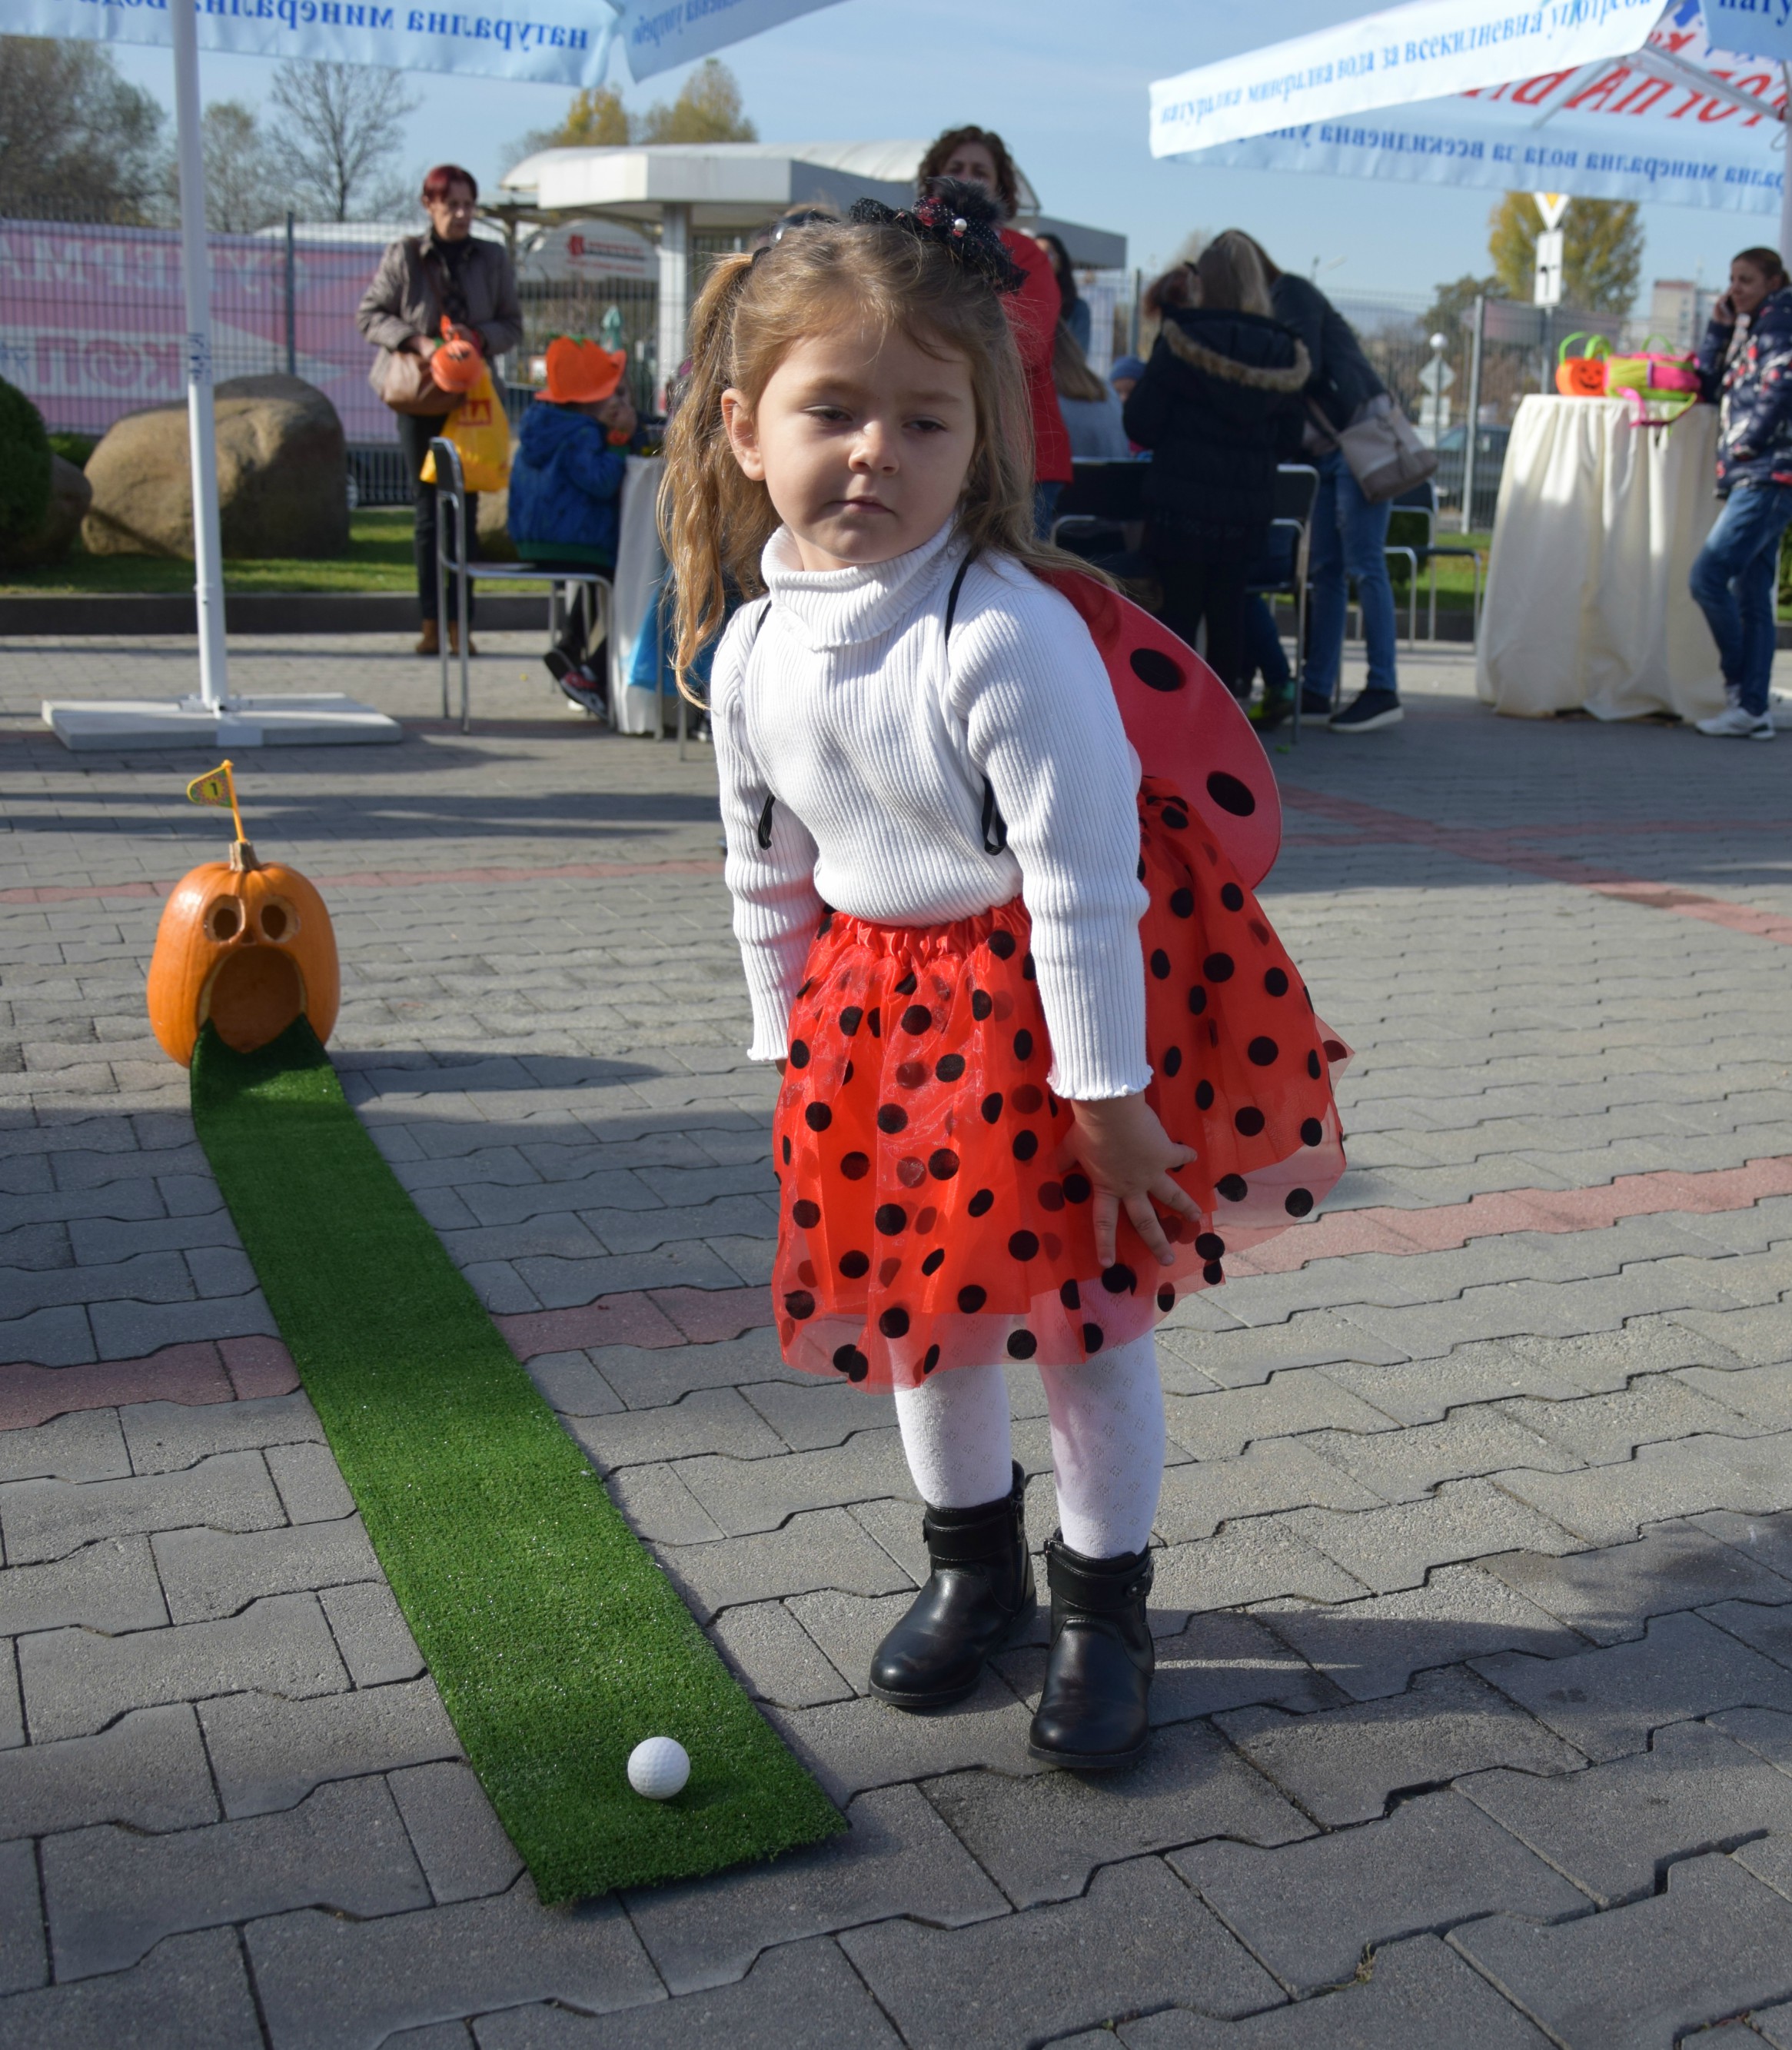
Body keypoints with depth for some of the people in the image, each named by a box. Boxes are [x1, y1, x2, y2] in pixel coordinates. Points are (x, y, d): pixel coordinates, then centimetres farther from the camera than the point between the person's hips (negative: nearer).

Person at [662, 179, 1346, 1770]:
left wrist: (1106, 1092, -21)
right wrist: (792, 1048, 11)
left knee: (1084, 1301, 4)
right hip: (892, 995, 6)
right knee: (918, 1282, 16)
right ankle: (975, 1563, 39)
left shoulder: (1008, 635, -27)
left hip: (1069, 984, -6)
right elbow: (768, 880, 7)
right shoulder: (751, 656, -6)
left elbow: (1080, 883, -24)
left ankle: (1105, 1609, 26)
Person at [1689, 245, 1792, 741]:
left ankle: (1742, 690, -7)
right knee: (1751, 596, 5)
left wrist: (1747, 443, -13)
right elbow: (1710, 387, 18)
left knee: (1708, 575, -15)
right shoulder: (1748, 329, 23)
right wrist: (1719, 328, 11)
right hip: (1750, 478, 9)